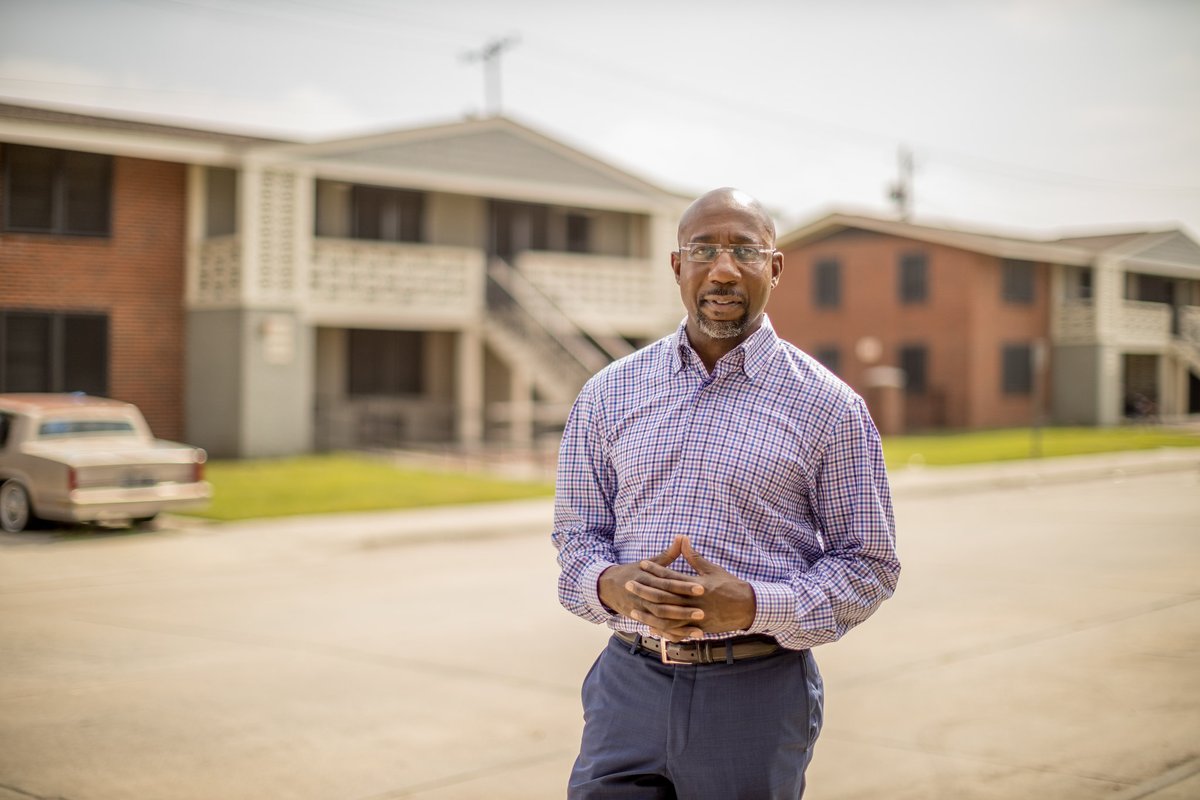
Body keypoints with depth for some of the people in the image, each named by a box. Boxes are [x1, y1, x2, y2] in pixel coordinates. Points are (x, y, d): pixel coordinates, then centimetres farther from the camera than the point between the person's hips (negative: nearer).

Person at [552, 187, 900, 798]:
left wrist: (751, 605, -16)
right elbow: (575, 535, 11)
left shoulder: (829, 407, -2)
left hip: (756, 693, -2)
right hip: (630, 684, 2)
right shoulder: (608, 394, 6)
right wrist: (615, 585, -12)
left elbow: (868, 564, 0)